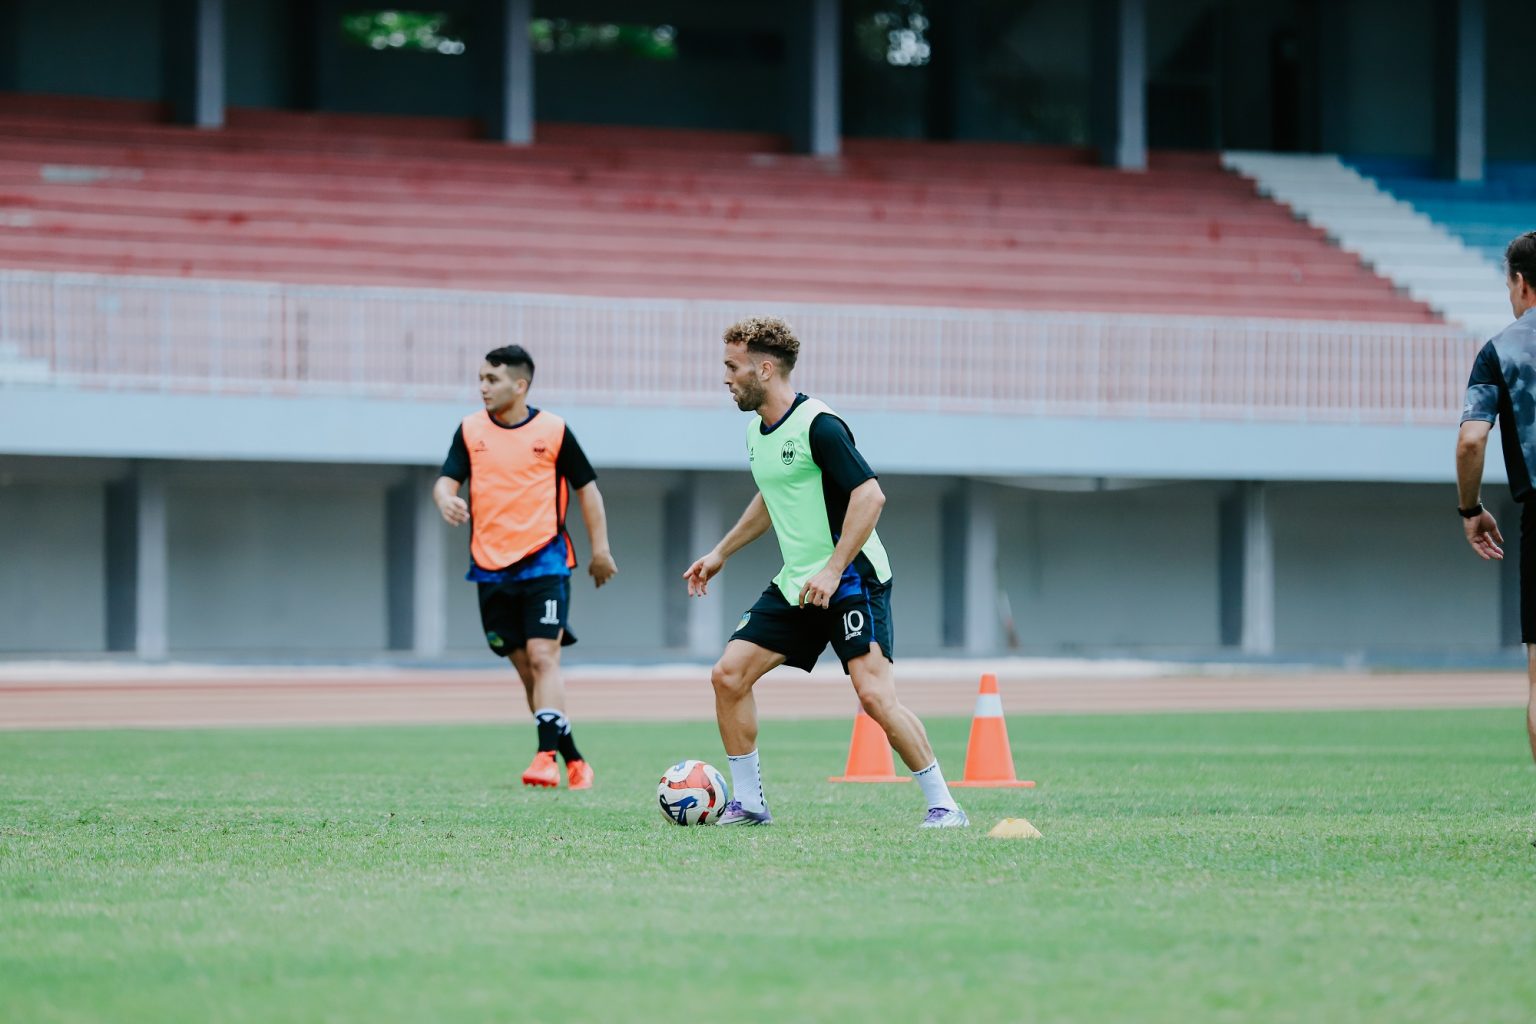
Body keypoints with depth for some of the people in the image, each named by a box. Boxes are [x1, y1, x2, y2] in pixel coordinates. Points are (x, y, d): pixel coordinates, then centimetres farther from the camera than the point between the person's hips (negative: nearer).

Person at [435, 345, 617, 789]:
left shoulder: (553, 430, -1)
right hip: (491, 568, 4)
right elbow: (447, 479, -3)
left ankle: (547, 756, -24)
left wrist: (600, 548, 4)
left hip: (544, 564, -4)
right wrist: (446, 500, -27)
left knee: (543, 658, -16)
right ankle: (573, 759, 16)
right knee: (525, 668, 7)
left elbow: (586, 487, 6)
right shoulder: (471, 430, 5)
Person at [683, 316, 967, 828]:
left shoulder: (818, 425, -17)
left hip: (851, 580, -9)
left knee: (875, 695, -19)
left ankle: (942, 804, -9)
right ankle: (748, 802, 10)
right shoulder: (757, 430, 10)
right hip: (795, 585, 9)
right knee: (728, 675, 1)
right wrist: (721, 553, 30)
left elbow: (870, 495, -23)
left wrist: (832, 571, -26)